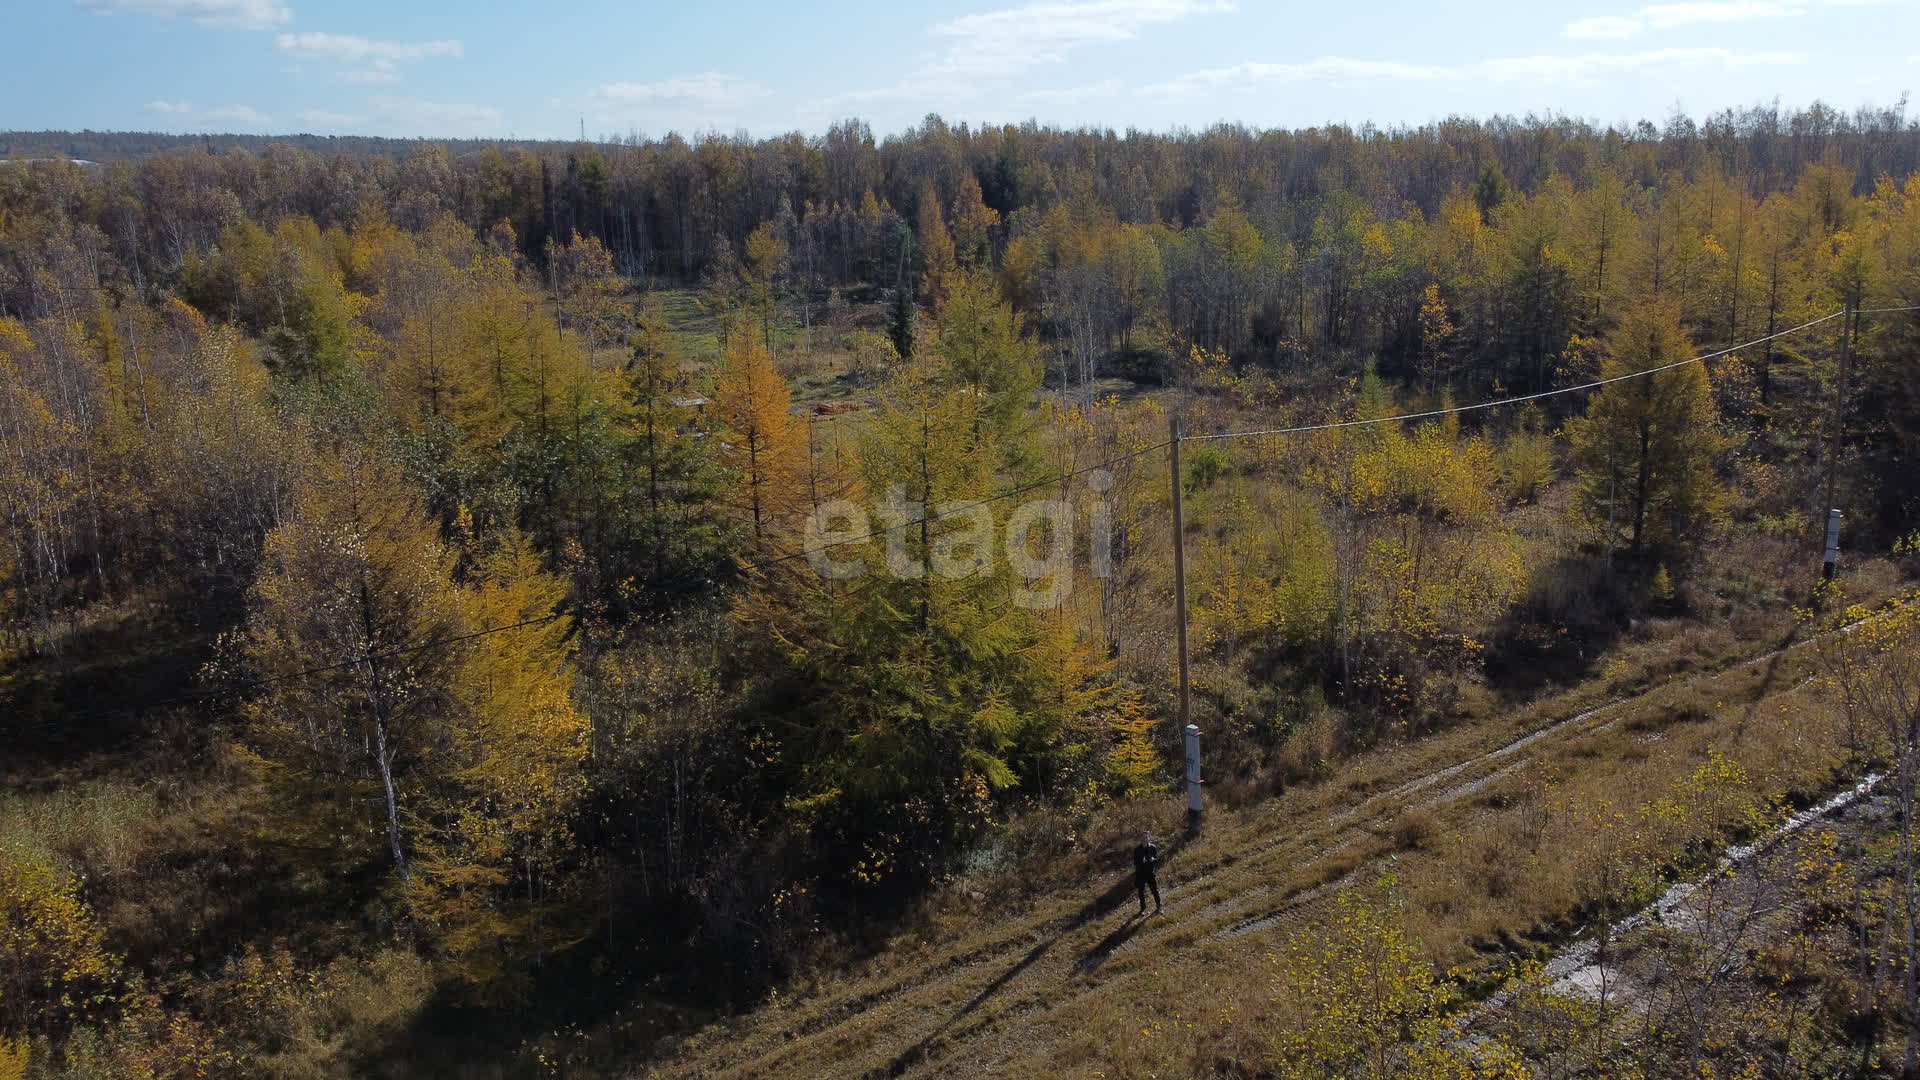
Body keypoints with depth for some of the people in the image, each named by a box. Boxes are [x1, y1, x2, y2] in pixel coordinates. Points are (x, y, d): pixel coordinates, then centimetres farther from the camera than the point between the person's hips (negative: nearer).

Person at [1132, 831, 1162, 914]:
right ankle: (1143, 909, 24)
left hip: (1151, 873, 0)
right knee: (1141, 892, 9)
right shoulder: (1137, 850, -4)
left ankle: (1158, 907, 19)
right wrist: (1141, 861, -26)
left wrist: (1153, 859, -24)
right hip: (1140, 873, 0)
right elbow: (1135, 862, -6)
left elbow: (1157, 860, -1)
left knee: (1155, 890, 2)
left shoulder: (1153, 848, -2)